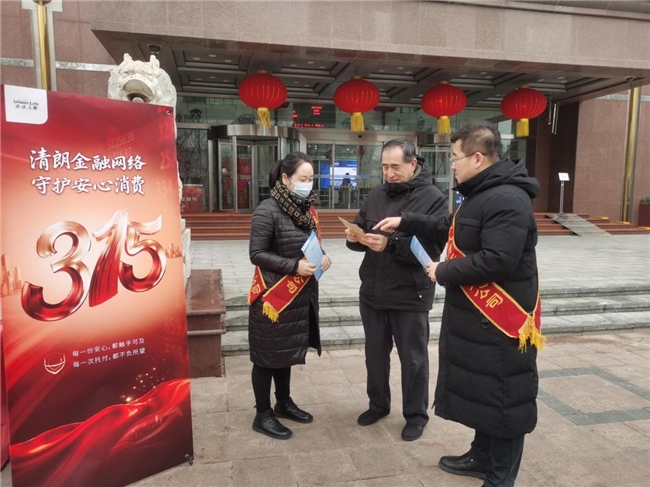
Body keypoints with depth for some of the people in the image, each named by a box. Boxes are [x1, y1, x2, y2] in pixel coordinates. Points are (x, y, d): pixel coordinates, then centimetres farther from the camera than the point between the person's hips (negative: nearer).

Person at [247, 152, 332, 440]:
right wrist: (294, 265, -24)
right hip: (273, 296, -7)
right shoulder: (267, 210, -16)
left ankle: (283, 403, 38)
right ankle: (262, 415, 22)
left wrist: (321, 258, -4)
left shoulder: (307, 209, 7)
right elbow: (256, 254, -18)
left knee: (287, 351, 20)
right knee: (267, 355, 6)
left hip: (301, 295, 8)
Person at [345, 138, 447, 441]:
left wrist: (391, 244, -29)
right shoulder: (376, 195, 8)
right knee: (375, 354, 18)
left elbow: (432, 249, -19)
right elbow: (361, 231, 12)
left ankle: (416, 415, 29)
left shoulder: (433, 199, -10)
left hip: (410, 296, -5)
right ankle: (378, 405, 39)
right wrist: (354, 238, -11)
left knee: (413, 359, 10)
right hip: (372, 293, 5)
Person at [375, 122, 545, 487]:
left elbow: (496, 261, -29)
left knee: (503, 398, 4)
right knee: (482, 391, 21)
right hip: (477, 316, 11)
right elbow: (449, 229, 25)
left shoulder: (507, 200, -22)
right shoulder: (481, 194, 13)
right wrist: (404, 222, 20)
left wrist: (444, 272, -17)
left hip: (501, 320, -11)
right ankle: (483, 458, 39)